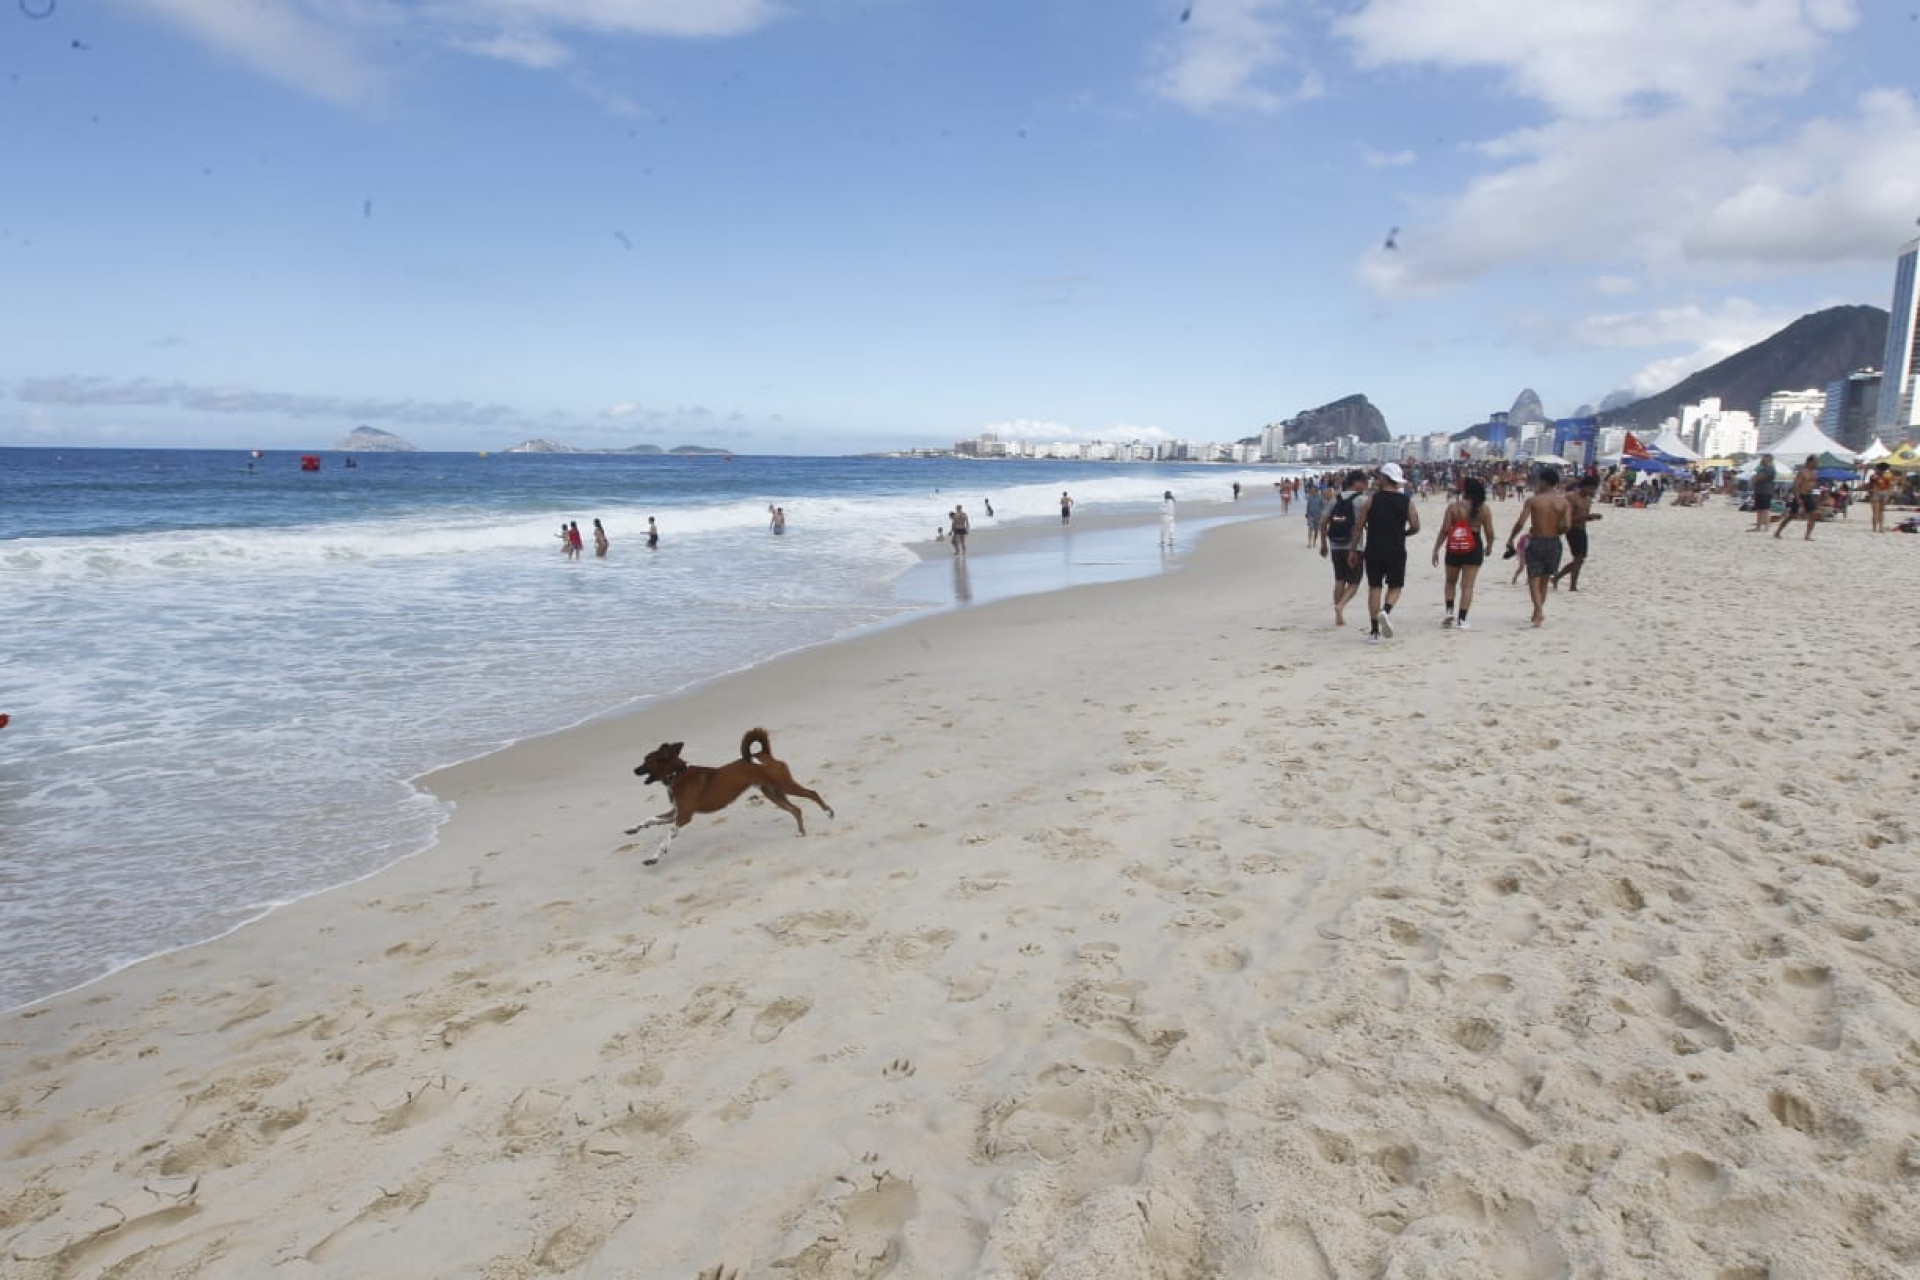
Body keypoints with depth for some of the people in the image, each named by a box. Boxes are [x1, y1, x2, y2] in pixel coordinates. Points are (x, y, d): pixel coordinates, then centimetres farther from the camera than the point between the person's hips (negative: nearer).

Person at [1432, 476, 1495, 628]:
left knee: (1451, 581, 20)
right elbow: (1489, 533, 2)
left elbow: (1444, 530, -8)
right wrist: (1488, 548, 20)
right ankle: (1461, 620, -2)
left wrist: (1436, 549, -1)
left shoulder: (1453, 506, -6)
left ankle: (1449, 612, 8)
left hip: (1454, 549, 0)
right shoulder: (1485, 509, -2)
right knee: (1467, 585, 2)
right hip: (1474, 548, 0)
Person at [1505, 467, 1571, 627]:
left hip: (1536, 542, -3)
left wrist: (1510, 539, -1)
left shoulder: (1532, 501, -8)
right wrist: (1554, 533, 11)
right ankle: (1537, 612, 26)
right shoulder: (1563, 502, -1)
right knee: (1545, 580, 17)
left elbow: (1521, 523, -15)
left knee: (1534, 579, -1)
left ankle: (1539, 611, -22)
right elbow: (1566, 526, -9)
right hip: (1554, 543, 3)